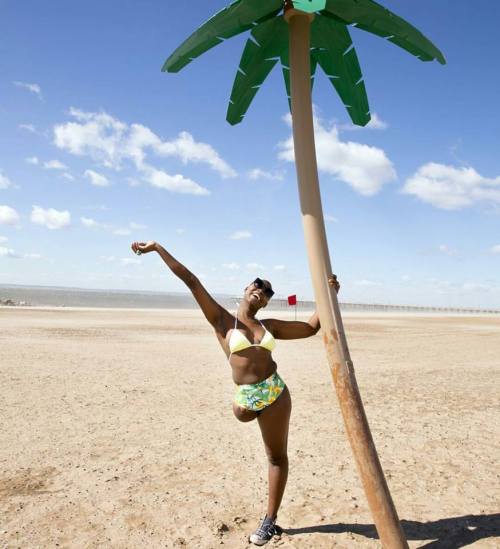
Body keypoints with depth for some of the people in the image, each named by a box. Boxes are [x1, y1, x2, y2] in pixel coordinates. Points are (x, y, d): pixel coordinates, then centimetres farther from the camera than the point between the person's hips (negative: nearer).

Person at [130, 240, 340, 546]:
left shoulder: (270, 326, 7)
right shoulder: (222, 320, -2)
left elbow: (311, 328, 15)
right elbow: (190, 280, -7)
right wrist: (158, 248, -7)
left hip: (276, 392, 3)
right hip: (246, 397, -3)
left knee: (277, 457, 10)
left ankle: (270, 521, 26)